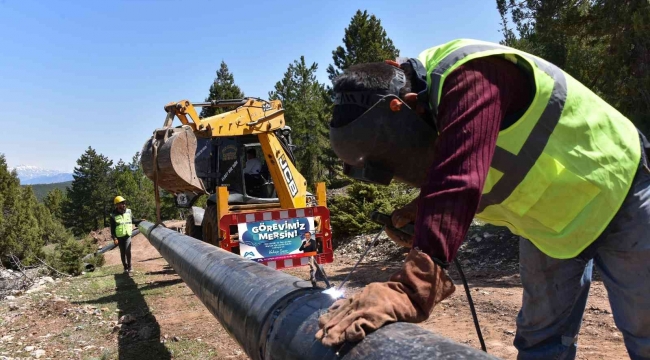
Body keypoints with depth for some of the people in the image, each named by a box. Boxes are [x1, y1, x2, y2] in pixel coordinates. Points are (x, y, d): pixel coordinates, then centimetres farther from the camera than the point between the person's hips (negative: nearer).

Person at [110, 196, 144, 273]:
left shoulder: (128, 212, 2)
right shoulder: (114, 215, -7)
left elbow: (133, 220, 20)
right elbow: (112, 228, -5)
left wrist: (140, 220, 5)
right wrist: (114, 238, -12)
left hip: (128, 235, 1)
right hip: (119, 237, -1)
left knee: (127, 250, -16)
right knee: (122, 253, 7)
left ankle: (129, 266, 0)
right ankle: (125, 267, 21)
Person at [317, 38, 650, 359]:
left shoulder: (471, 77, -36)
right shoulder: (425, 103, -8)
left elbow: (458, 184, -49)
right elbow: (445, 176, 2)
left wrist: (409, 291, -55)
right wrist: (422, 215, -18)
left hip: (617, 195, -7)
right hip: (549, 220, 7)